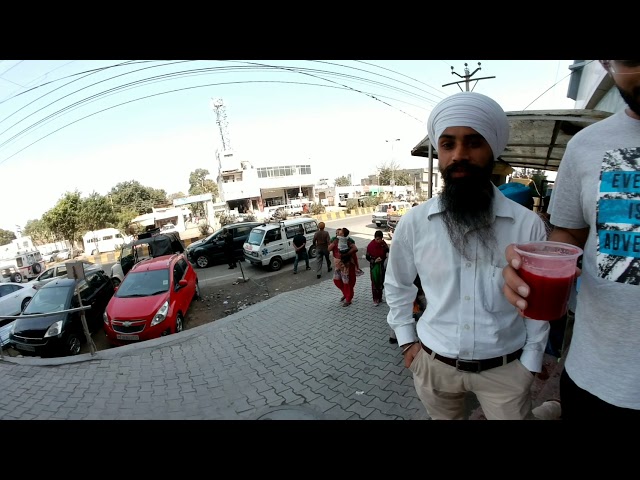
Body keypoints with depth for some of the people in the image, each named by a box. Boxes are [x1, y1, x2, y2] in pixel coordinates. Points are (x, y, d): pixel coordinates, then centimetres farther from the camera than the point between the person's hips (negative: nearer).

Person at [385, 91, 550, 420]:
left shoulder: (528, 225, -12)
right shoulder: (413, 222, -12)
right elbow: (396, 285, 2)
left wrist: (530, 361, 0)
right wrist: (406, 339, 2)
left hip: (506, 368, 0)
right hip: (434, 363, 1)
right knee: (443, 418, 24)